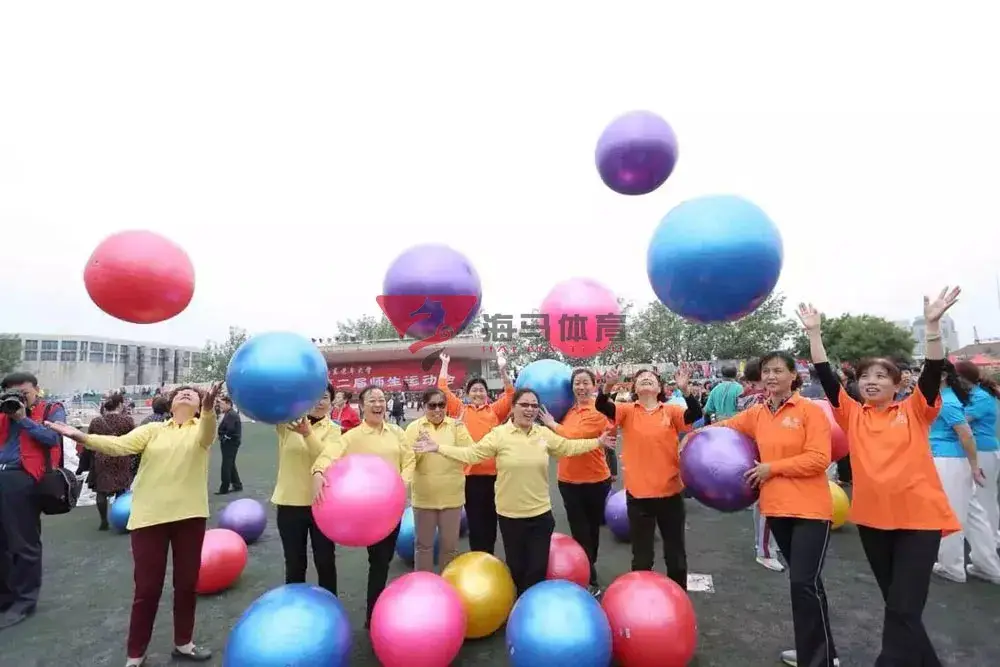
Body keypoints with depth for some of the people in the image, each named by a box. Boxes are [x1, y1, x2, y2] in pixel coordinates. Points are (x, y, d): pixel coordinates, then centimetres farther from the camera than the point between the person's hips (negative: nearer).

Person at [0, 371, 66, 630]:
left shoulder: (52, 410, 4)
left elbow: (52, 438, -10)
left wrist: (23, 418, -7)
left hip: (22, 479, -5)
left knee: (24, 544, 2)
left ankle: (24, 600, 14)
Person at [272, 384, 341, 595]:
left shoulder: (332, 429, -2)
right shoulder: (287, 422, -2)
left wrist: (307, 433, -38)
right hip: (290, 502, 0)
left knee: (325, 561, 12)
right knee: (294, 563, 12)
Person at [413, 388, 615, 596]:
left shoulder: (545, 433, -1)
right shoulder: (499, 434, -12)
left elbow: (568, 447, 12)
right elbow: (471, 454, -16)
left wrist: (598, 442, 12)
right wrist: (438, 447, -25)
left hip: (540, 513, 3)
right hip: (510, 514, -2)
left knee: (538, 568, 11)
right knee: (516, 567, 14)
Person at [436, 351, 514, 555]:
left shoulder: (495, 410, 7)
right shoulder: (460, 409, 6)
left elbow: (510, 394, 0)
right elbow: (443, 390, 4)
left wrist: (503, 370, -11)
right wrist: (444, 365, 5)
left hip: (492, 472, 1)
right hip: (469, 473, -1)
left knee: (490, 518, 14)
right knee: (474, 519, 9)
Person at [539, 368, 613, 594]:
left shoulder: (599, 411, -17)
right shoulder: (568, 410, 3)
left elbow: (575, 436, -27)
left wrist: (551, 424, -15)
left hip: (595, 480, -4)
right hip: (569, 480, 4)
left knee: (592, 527, 17)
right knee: (580, 530, 10)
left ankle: (587, 574, 35)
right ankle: (590, 580, 24)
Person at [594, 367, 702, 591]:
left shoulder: (671, 411, -2)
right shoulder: (628, 411, -3)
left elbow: (695, 414, -18)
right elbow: (601, 406, -18)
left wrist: (685, 390, -34)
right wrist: (607, 386, -38)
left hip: (670, 491, 1)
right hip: (638, 493, -1)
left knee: (675, 553, 19)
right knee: (641, 555, 15)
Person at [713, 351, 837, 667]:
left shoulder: (810, 410, -11)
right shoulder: (757, 413, 4)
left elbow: (819, 459, -17)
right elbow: (724, 428, 15)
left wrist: (772, 468, -16)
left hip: (809, 510, -6)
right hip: (776, 508, 6)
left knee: (805, 582, -7)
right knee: (802, 580, 19)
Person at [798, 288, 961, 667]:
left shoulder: (914, 411, 1)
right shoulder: (853, 415, 5)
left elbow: (933, 372, -12)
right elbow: (826, 377, -3)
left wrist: (932, 325, -21)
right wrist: (814, 333, -8)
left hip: (919, 518, -3)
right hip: (872, 519, 3)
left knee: (903, 609, -4)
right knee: (897, 605, 18)